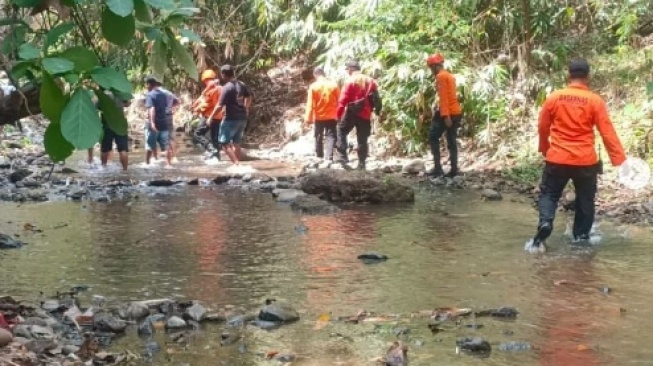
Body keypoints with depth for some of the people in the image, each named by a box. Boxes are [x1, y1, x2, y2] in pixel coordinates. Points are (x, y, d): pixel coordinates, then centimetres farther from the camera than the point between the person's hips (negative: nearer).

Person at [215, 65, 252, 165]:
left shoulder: (227, 88, -17)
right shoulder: (242, 84, 5)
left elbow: (220, 106, -18)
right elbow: (249, 98, 21)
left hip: (231, 119, -7)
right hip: (242, 118, 7)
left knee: (225, 143, -1)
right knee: (236, 143, 16)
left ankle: (236, 163, -14)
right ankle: (237, 164, 17)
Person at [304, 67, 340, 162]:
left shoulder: (313, 86, -7)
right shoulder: (333, 85, -3)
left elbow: (310, 104, -8)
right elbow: (339, 101, 2)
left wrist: (308, 118, -3)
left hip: (318, 117, 0)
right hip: (331, 116, 0)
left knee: (319, 137, 15)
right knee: (330, 136, 0)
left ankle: (319, 157, 25)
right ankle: (329, 158, -13)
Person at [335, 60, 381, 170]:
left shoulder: (350, 81, -7)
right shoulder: (370, 81, 11)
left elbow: (343, 99, -10)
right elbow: (376, 99, 13)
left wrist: (338, 114, -5)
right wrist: (376, 111, 19)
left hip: (352, 112, -4)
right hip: (366, 114, 5)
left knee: (341, 132, 10)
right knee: (362, 139, 8)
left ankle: (343, 157, -1)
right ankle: (361, 164, 6)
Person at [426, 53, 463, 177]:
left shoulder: (440, 76, -10)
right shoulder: (449, 75, 17)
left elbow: (443, 97, -18)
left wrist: (445, 115, -23)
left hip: (447, 113, -8)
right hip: (456, 112, 8)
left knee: (433, 137, 0)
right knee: (452, 141, 8)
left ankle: (438, 168, -8)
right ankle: (454, 170, 3)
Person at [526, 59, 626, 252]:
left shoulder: (553, 98, -2)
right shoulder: (595, 101, -7)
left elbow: (543, 128, 7)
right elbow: (608, 133, -8)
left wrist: (545, 150, 25)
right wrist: (620, 160, -4)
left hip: (557, 159, 1)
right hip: (586, 161, -1)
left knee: (549, 194, 13)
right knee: (585, 200, 15)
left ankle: (545, 223, -11)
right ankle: (582, 237, 18)